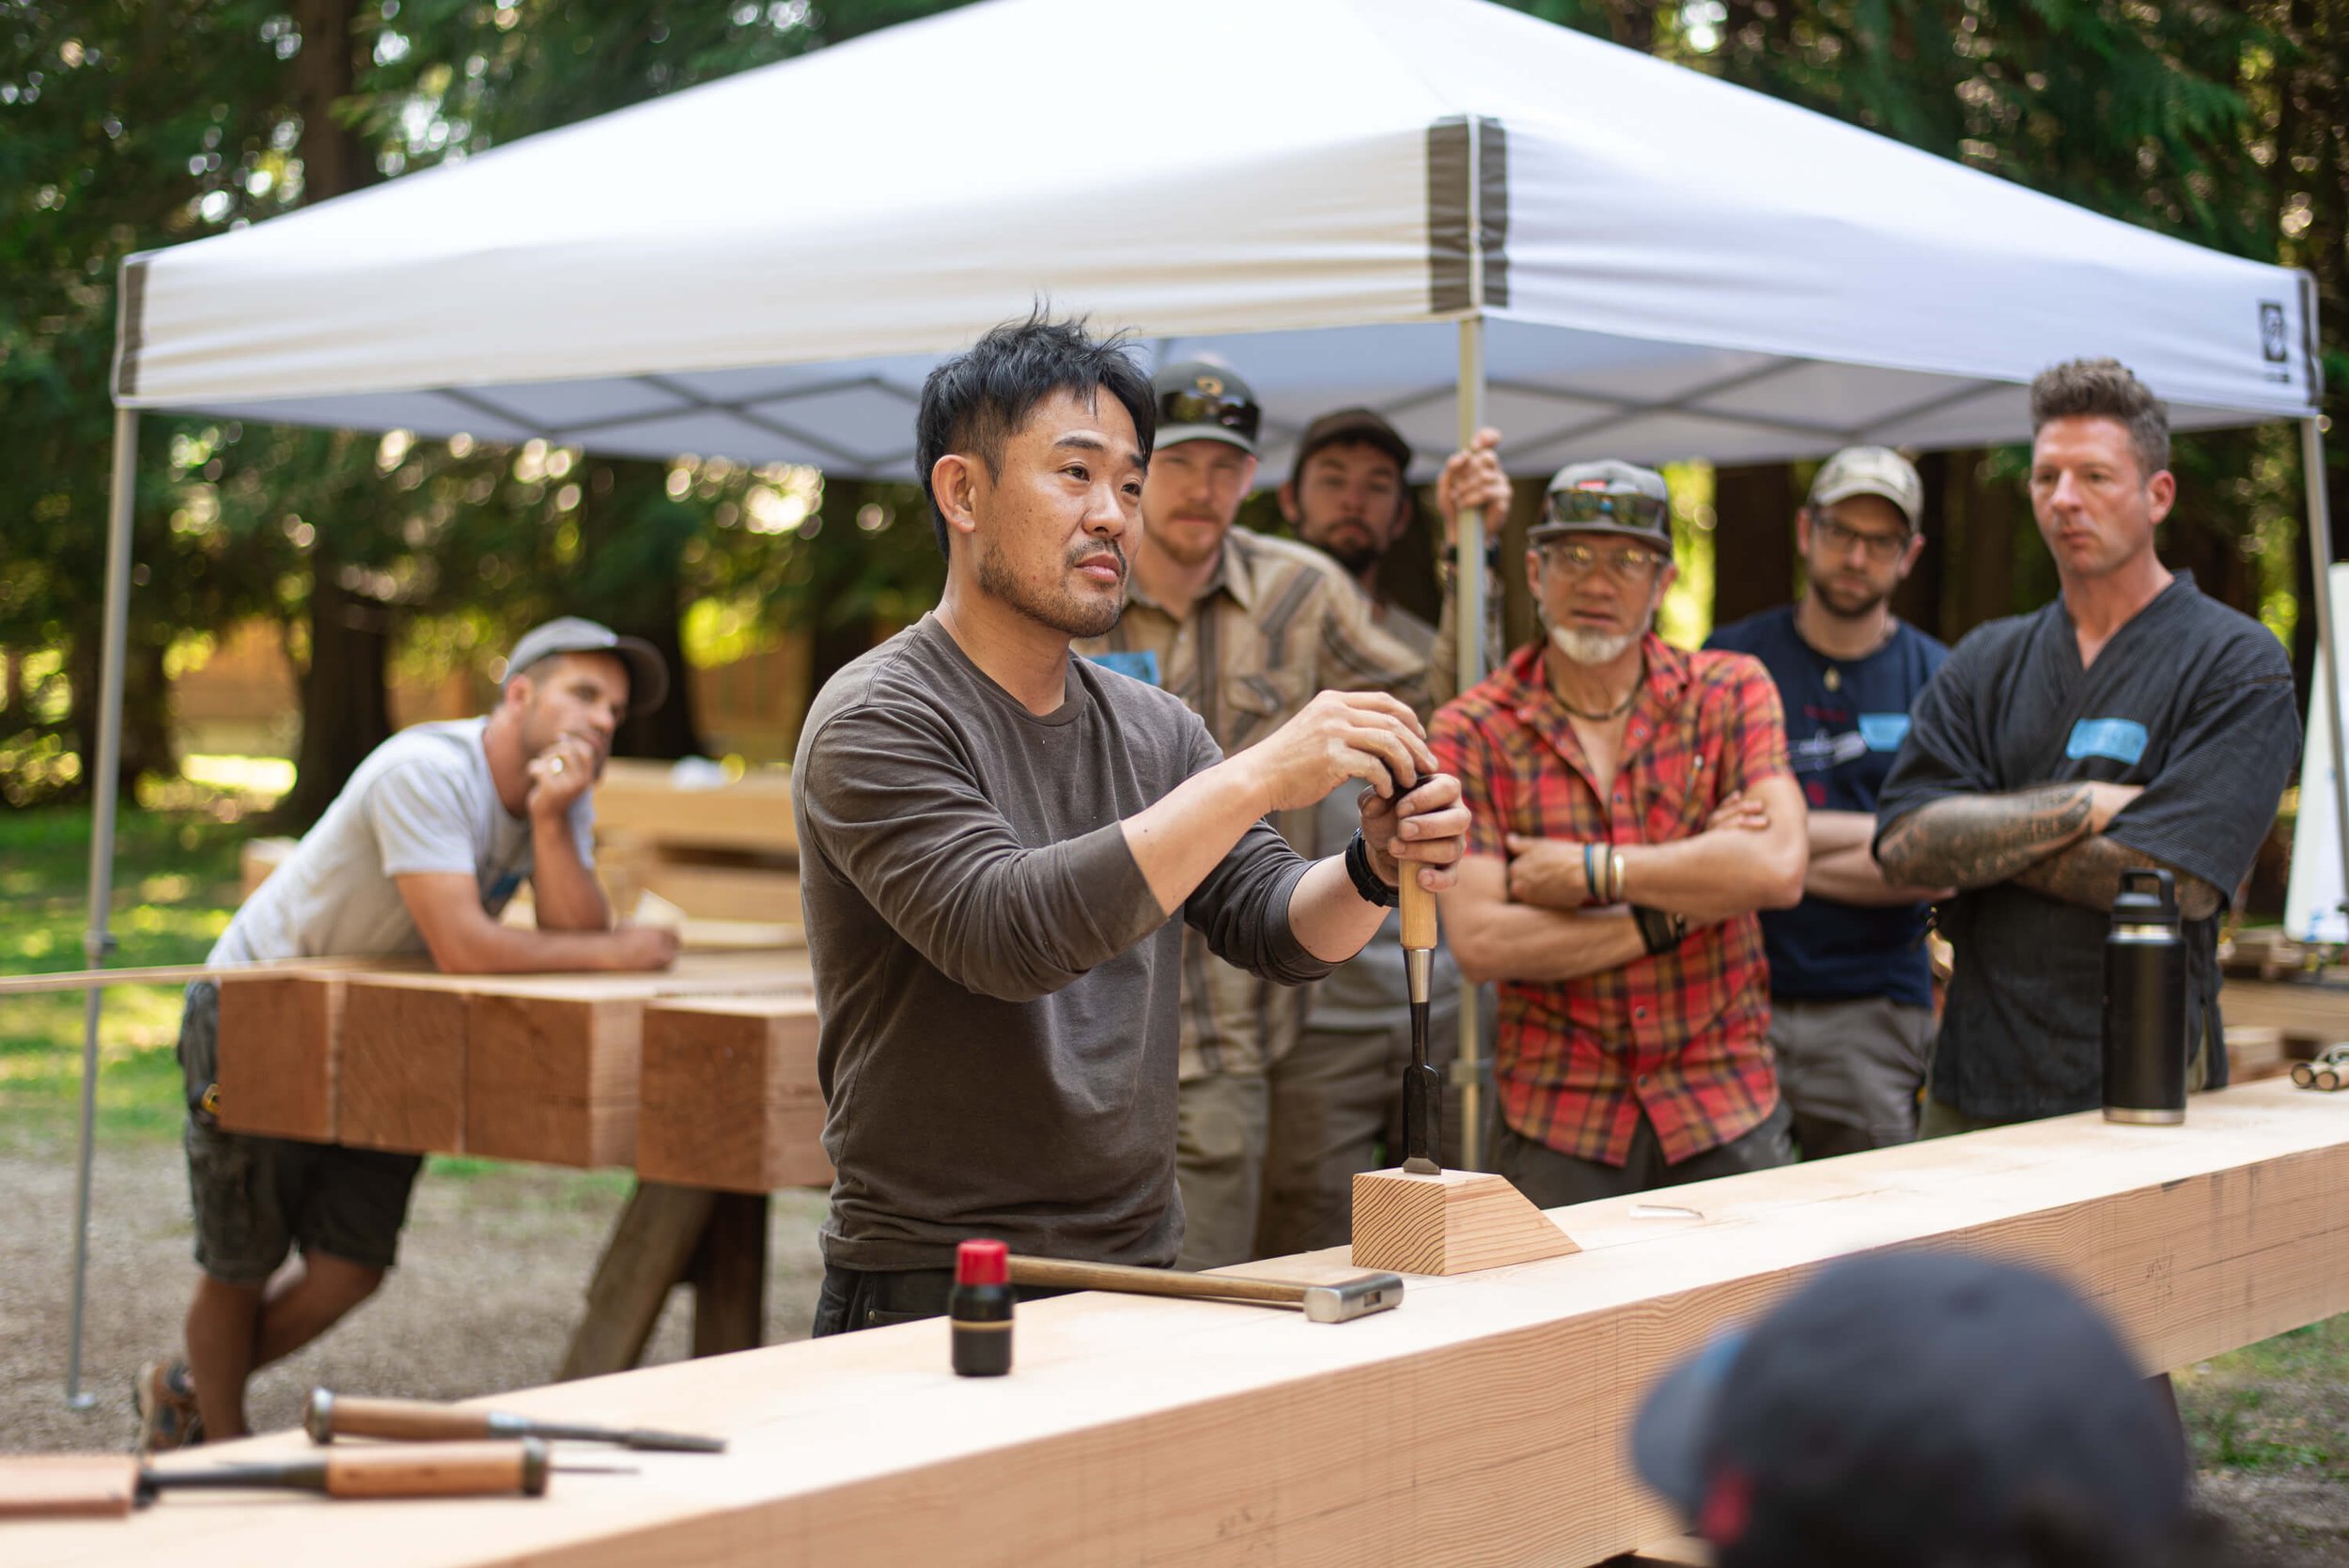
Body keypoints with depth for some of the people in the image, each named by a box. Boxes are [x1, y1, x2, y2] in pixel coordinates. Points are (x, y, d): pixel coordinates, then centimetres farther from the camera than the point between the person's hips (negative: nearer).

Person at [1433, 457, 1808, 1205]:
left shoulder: (1732, 691, 2)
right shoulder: (1470, 734, -2)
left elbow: (1779, 869, -13)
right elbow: (1478, 941, -13)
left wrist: (1590, 871, -14)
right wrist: (1675, 911, -12)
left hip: (1728, 1117, 1)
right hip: (1556, 1126, -1)